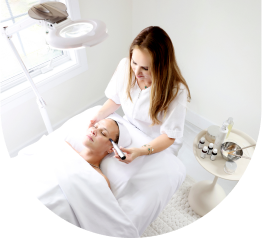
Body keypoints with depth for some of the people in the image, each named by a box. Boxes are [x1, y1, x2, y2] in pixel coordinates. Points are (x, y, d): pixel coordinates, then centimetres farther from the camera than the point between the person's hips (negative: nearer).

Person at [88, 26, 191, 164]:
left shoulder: (177, 91, -28)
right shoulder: (125, 66, -15)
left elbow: (169, 136, -22)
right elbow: (115, 99, 2)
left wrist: (140, 151, -37)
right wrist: (99, 115, -15)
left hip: (160, 146, -3)